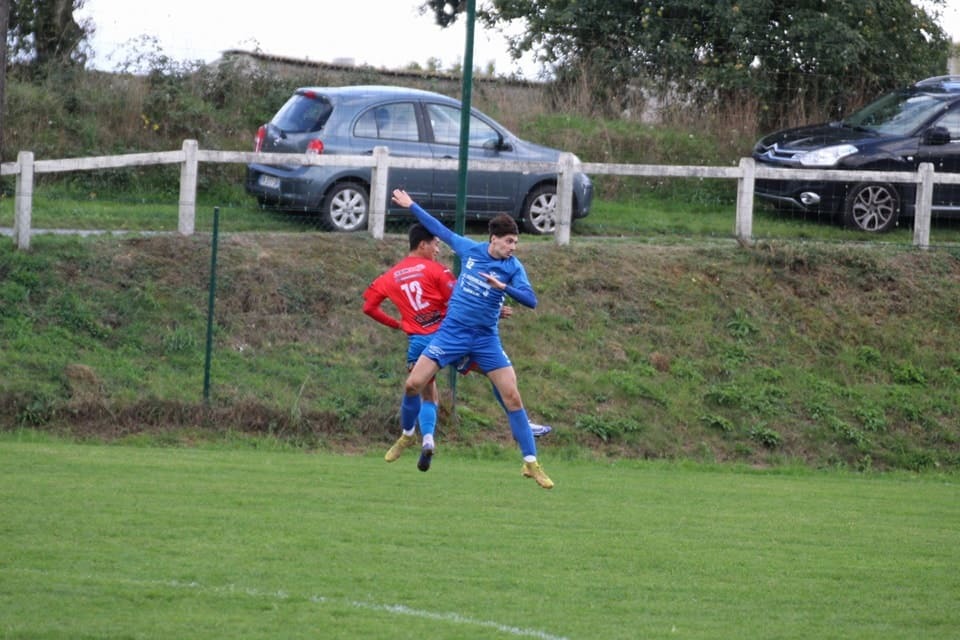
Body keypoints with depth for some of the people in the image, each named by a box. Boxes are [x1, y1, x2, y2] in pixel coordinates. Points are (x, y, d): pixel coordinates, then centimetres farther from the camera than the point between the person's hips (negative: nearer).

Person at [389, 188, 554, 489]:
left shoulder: (513, 267, -8)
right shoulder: (469, 249, -1)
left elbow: (531, 300, -20)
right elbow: (441, 230, 14)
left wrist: (504, 287, -35)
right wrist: (411, 206, 20)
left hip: (485, 339, -2)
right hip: (452, 330, 2)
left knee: (512, 396, -9)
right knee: (413, 385, -5)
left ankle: (530, 463, -3)